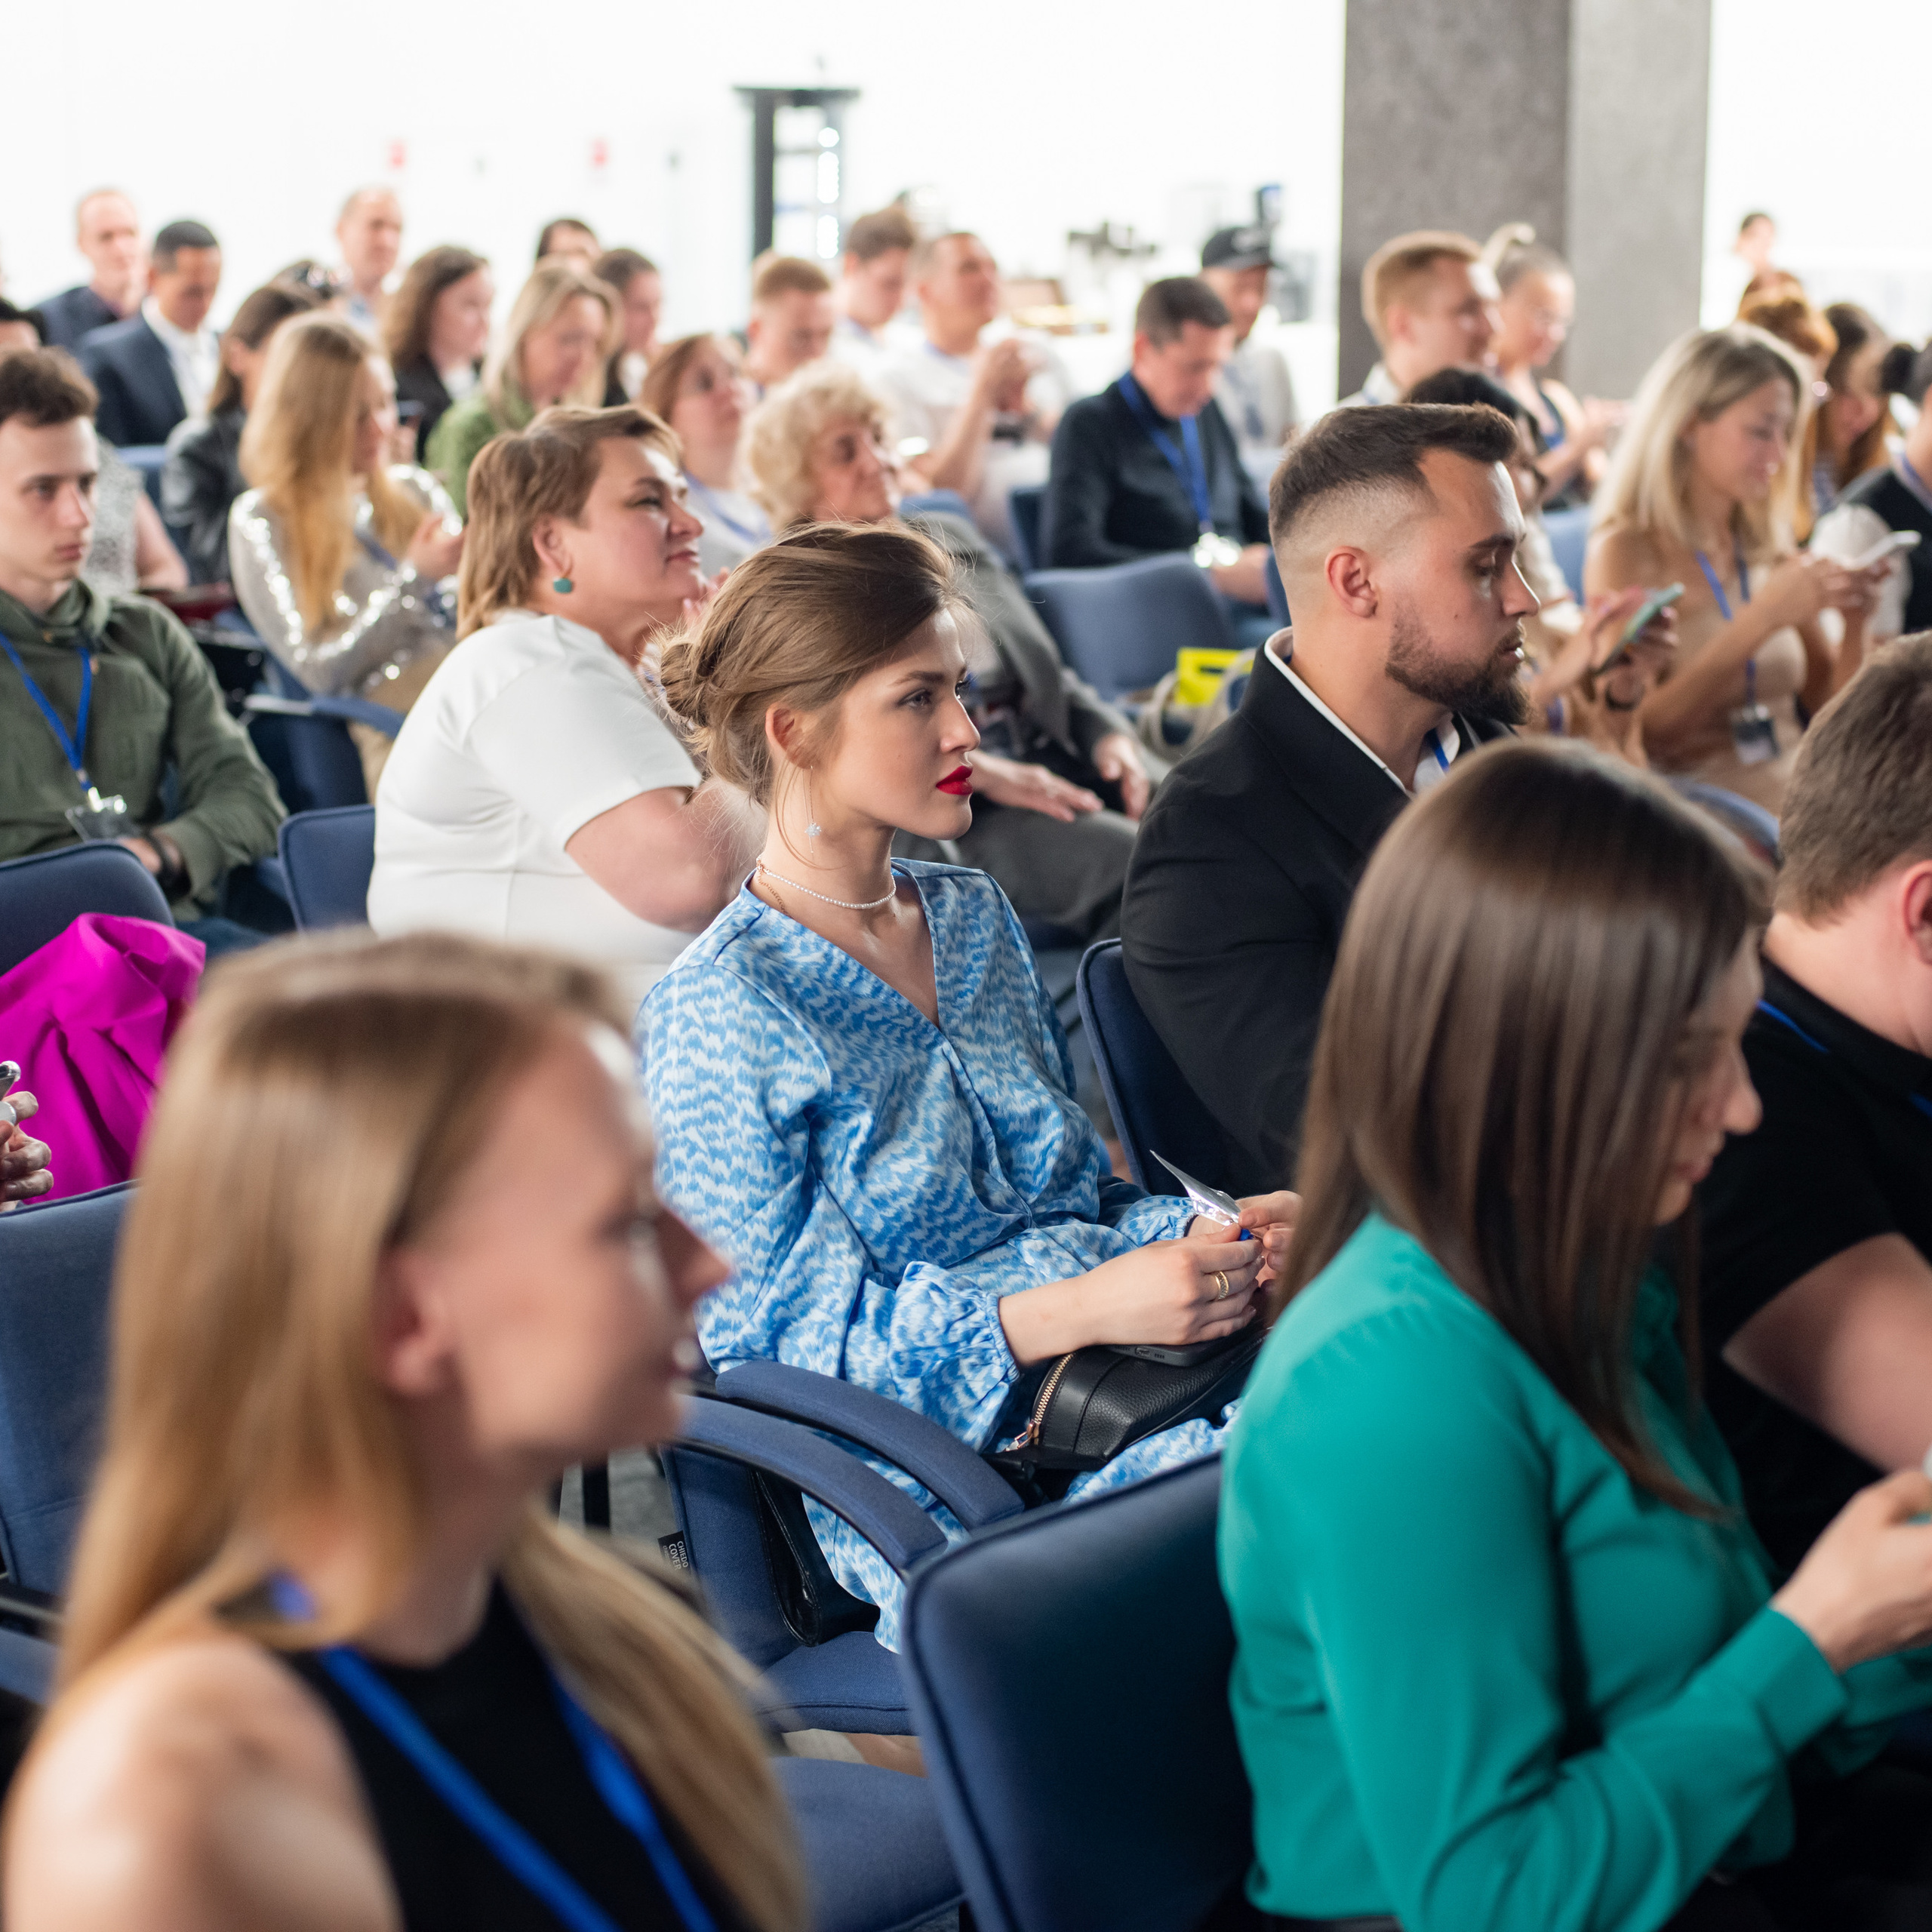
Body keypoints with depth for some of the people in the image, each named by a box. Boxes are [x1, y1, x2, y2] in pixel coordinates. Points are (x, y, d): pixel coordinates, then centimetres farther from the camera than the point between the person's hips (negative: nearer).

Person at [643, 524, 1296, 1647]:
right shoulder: (722, 1014, -7)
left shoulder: (975, 920, 17)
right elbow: (788, 1332, -10)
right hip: (948, 1488, -7)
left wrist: (1203, 1231, 1)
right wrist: (1079, 1312, -21)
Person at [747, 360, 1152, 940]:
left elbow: (1049, 674, 25)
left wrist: (1109, 736, 3)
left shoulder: (948, 538, 23)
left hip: (1054, 765, 7)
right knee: (1135, 861, -31)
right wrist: (984, 773, -20)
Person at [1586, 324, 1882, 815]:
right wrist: (1763, 617, -19)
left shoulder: (1770, 548, 13)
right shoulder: (1625, 552, -4)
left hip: (1791, 806, 6)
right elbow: (1643, 732, -14)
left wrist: (1855, 618, -1)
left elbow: (1830, 706, 18)